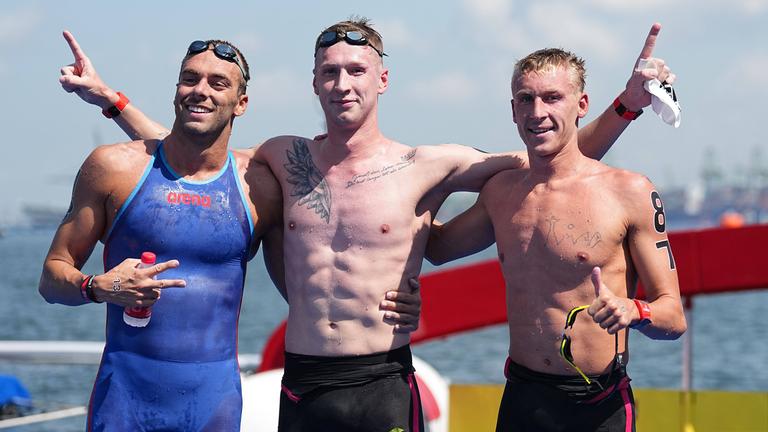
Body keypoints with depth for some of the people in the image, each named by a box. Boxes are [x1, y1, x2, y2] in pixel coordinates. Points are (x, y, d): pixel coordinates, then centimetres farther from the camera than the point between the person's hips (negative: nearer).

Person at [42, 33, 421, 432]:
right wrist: (98, 288, -18)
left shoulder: (259, 186, 4)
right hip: (125, 392, -1)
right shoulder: (115, 167, 0)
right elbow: (52, 277, 4)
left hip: (215, 398, 1)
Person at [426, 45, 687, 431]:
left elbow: (673, 318, -6)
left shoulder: (630, 193, -7)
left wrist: (632, 311, -26)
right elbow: (437, 246, 27)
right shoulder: (501, 192, 8)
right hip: (520, 400, 4)